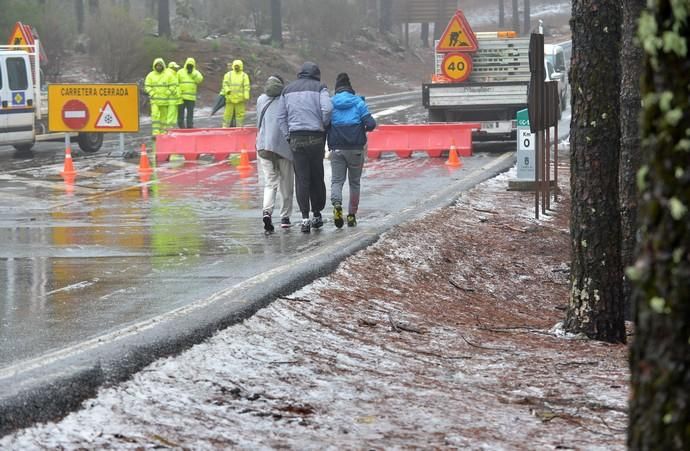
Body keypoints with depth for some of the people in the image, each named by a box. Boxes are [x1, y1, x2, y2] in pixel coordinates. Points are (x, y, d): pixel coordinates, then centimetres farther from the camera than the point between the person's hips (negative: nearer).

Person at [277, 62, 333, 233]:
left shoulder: (288, 89, 14)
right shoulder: (319, 88, 1)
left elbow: (281, 117, 10)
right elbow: (327, 108, -14)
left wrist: (288, 137, 9)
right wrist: (324, 126, 2)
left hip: (296, 138, 2)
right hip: (315, 137, -2)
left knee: (301, 179, 1)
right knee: (317, 177, 10)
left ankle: (305, 218, -7)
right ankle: (317, 215, 18)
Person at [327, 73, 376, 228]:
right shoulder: (358, 102, -4)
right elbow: (371, 124, -12)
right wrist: (365, 129, 11)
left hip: (337, 149, 0)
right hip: (356, 149, 0)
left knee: (337, 180, 4)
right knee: (354, 182, 13)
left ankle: (337, 204, -25)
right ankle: (352, 215, 15)